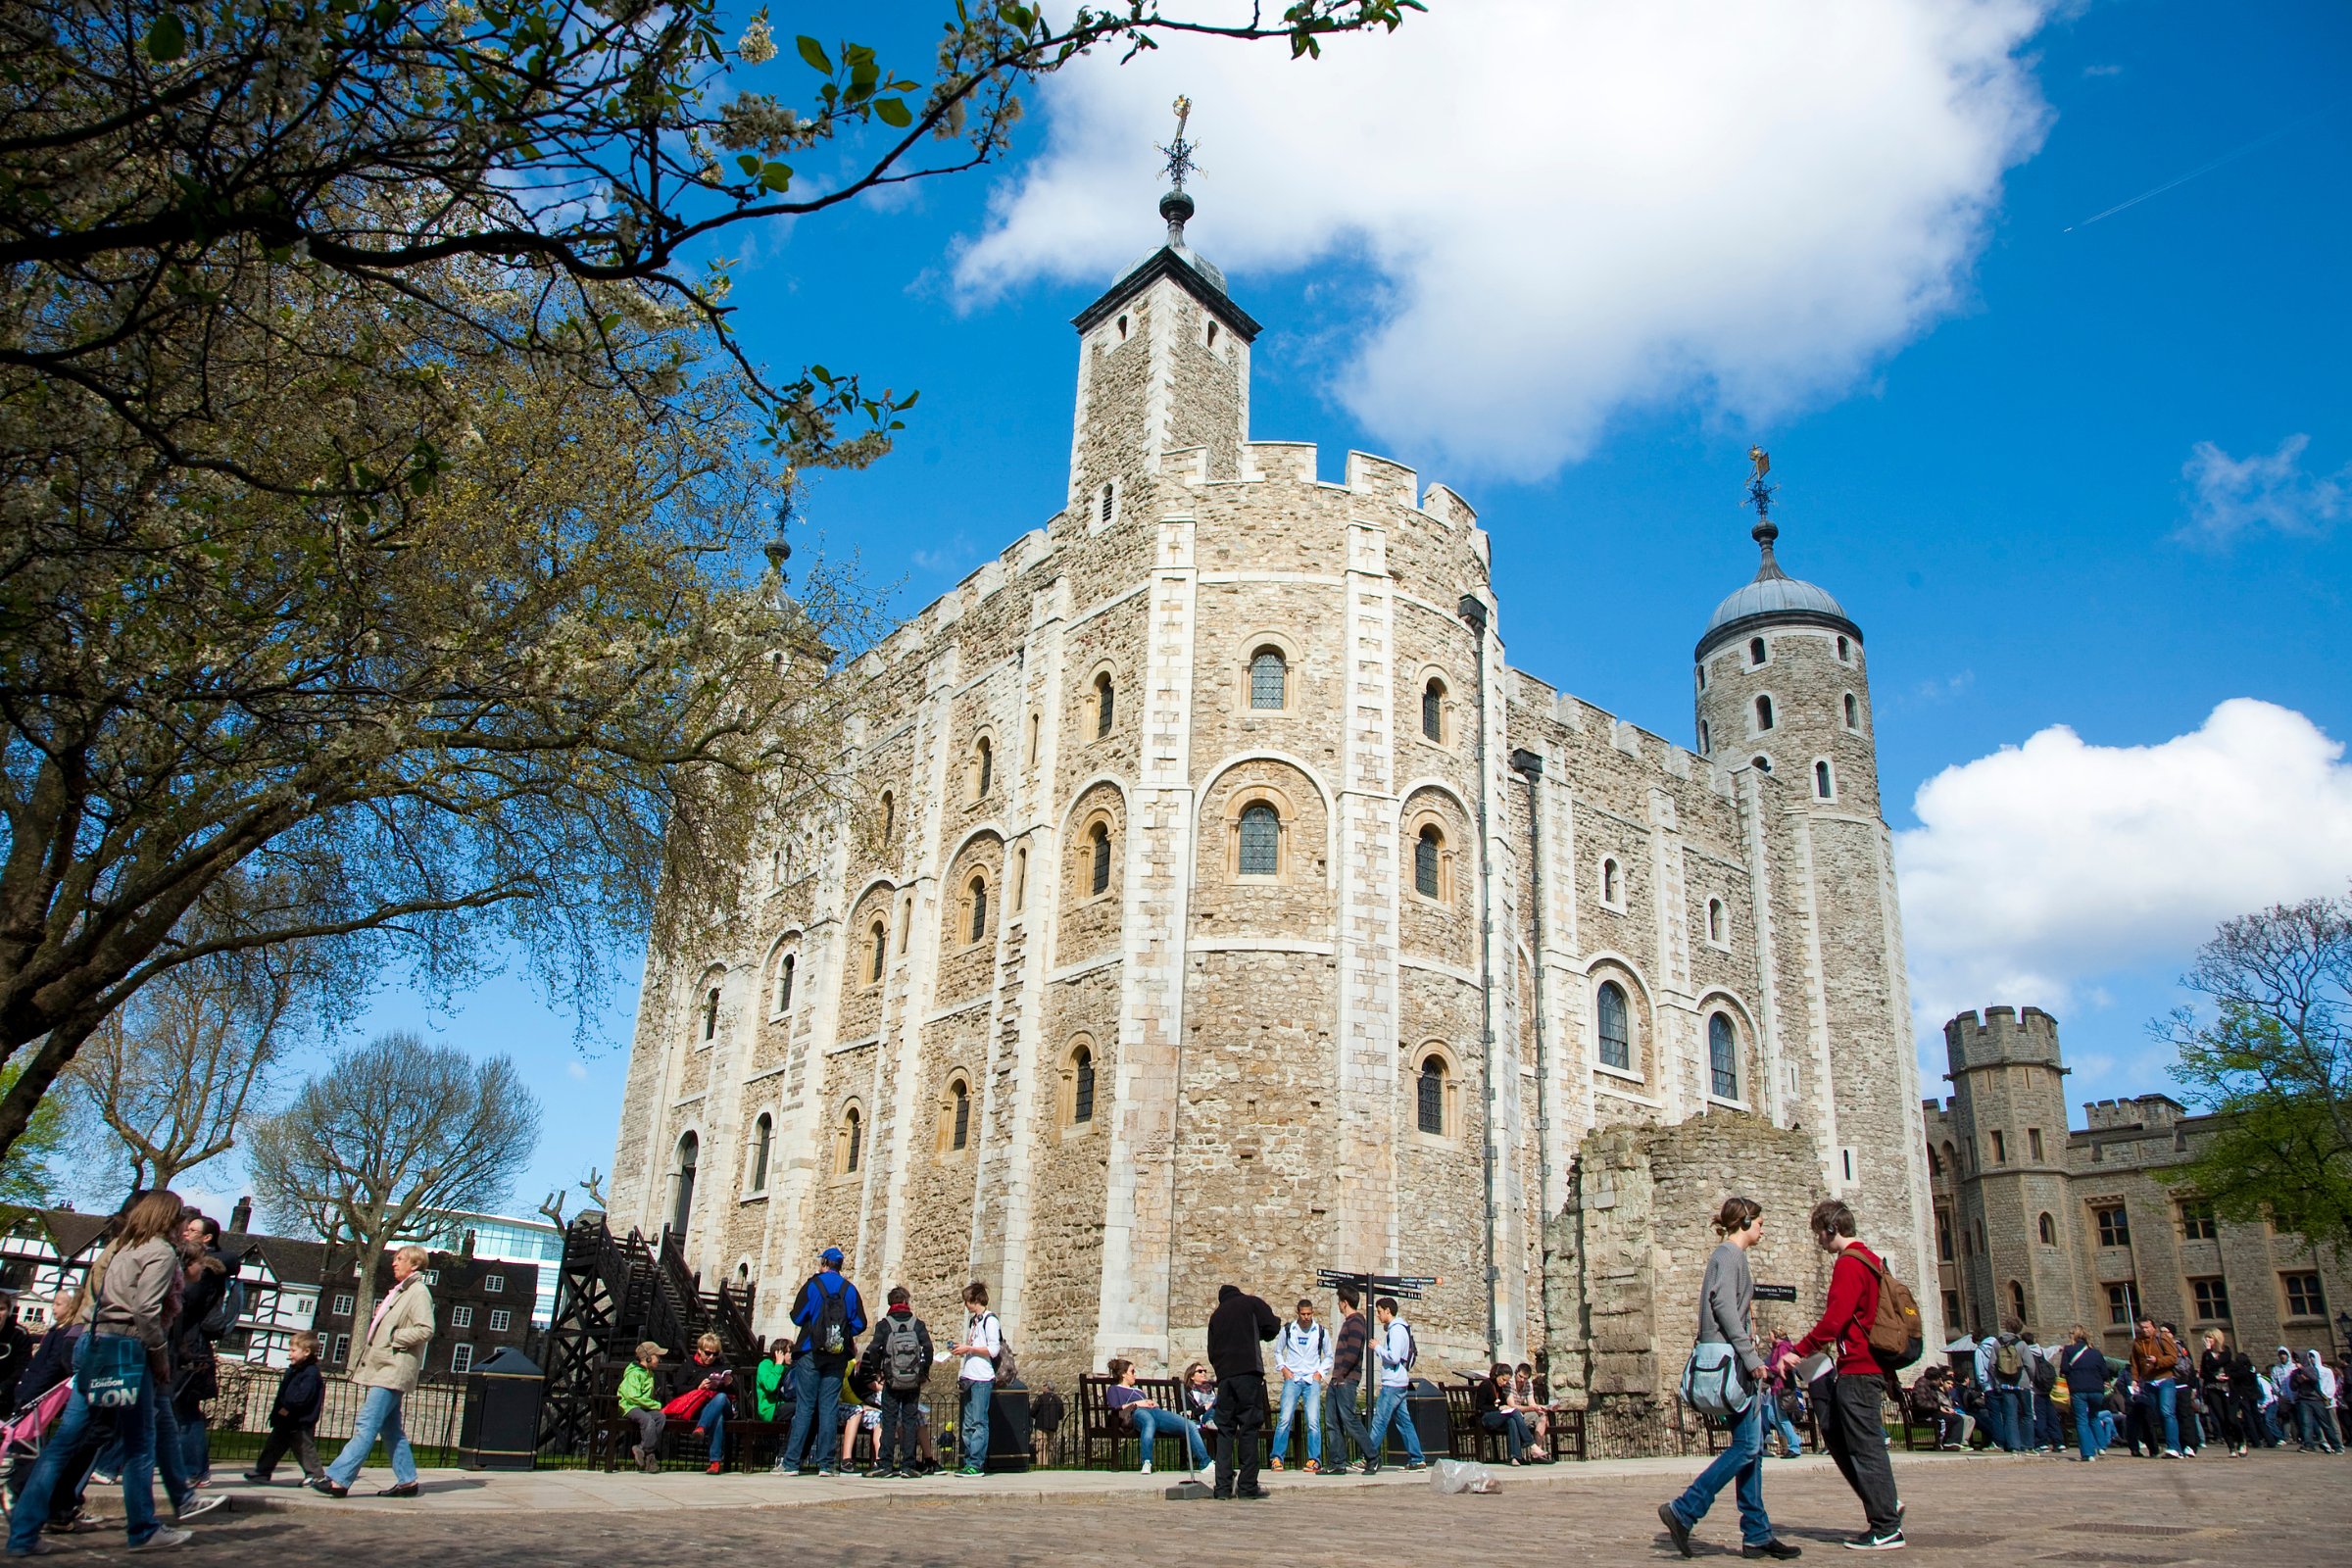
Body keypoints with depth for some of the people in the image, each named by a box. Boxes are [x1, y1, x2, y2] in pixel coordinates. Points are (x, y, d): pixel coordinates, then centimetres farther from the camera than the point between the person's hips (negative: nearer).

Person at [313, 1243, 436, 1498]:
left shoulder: (419, 1292, -8)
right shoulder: (398, 1292, 22)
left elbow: (425, 1330, -19)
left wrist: (392, 1336, -14)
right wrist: (379, 1317, 12)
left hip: (393, 1370, -10)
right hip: (383, 1369, 10)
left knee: (366, 1426, -12)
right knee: (391, 1429, 10)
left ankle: (338, 1479, -15)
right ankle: (407, 1480, 13)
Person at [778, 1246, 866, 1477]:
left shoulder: (812, 1285, -2)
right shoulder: (850, 1289, 4)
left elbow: (797, 1317, -3)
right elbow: (859, 1324, 2)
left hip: (811, 1353, -2)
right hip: (837, 1356, 2)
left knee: (804, 1406, 1)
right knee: (829, 1407, 4)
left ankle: (791, 1462, -2)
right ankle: (825, 1464, 3)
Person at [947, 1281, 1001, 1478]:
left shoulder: (990, 1320, -7)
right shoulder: (973, 1320, 20)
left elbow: (993, 1350, -15)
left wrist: (968, 1348, -12)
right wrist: (962, 1346, 11)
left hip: (983, 1379, -9)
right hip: (970, 1378, 9)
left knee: (979, 1422, -8)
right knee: (968, 1424, 8)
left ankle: (977, 1464, -8)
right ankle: (969, 1462, 11)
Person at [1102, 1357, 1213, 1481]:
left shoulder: (1138, 1391, 45)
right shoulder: (1114, 1389, 26)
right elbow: (1115, 1409, 5)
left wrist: (1154, 1404, 13)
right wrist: (1136, 1404, -1)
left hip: (1155, 1412, 6)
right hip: (1137, 1414, -6)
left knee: (1191, 1425, -18)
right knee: (1148, 1419, -47)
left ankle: (1205, 1464, -26)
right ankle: (1147, 1463, -56)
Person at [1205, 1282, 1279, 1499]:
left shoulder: (1216, 1316, 22)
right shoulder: (1250, 1302, 9)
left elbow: (1212, 1351, 18)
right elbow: (1273, 1326, 0)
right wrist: (1258, 1335, 18)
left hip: (1224, 1375, 4)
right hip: (1248, 1372, -4)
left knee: (1225, 1430, 6)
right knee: (1249, 1427, -2)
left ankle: (1223, 1486, 2)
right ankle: (1247, 1485, -5)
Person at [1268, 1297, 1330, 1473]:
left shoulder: (1321, 1331, 4)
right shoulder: (1288, 1329, 3)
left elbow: (1328, 1356, 15)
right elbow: (1277, 1351, 15)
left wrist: (1321, 1372, 2)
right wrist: (1283, 1368, 1)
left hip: (1312, 1381, 0)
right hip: (1292, 1379, 0)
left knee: (1313, 1421, -7)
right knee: (1284, 1419, -9)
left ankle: (1315, 1460, 1)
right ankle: (1277, 1458, 0)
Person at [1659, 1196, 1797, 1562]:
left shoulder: (1732, 1255, 22)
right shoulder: (1728, 1254, -9)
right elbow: (1723, 1304, -20)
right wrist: (1750, 1355, -22)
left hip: (1737, 1363, 10)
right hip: (1731, 1358, -10)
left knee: (1751, 1448, 8)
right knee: (1747, 1445, -11)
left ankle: (1756, 1535, 10)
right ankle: (1684, 1511, -10)